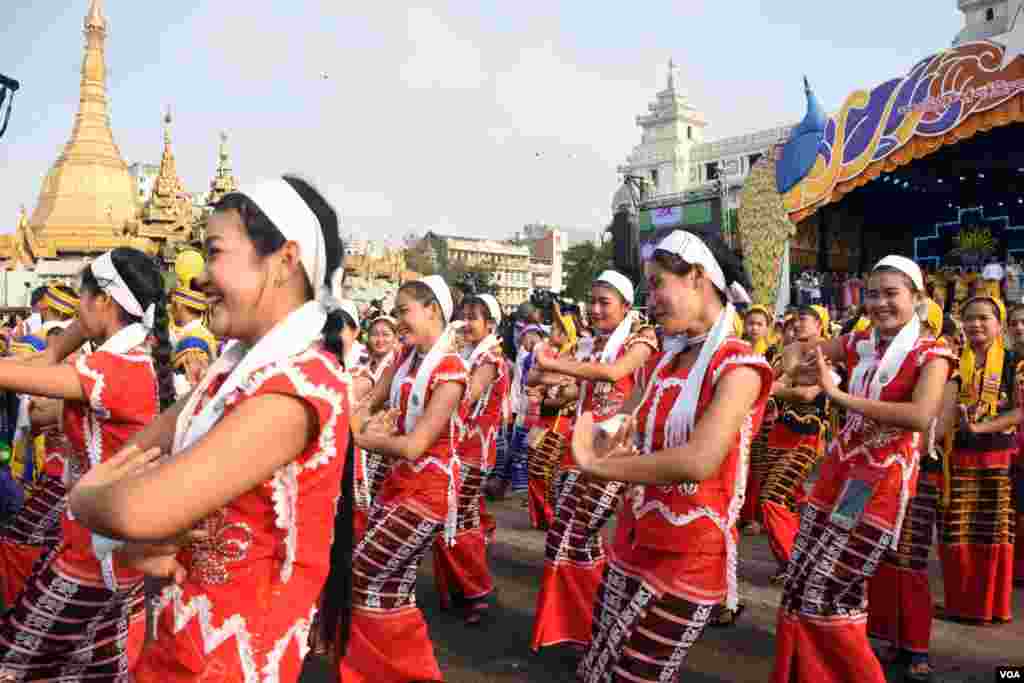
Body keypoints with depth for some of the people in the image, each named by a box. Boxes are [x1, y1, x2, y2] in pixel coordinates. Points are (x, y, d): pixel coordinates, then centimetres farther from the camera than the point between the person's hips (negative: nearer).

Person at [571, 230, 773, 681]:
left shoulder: (739, 367, -16)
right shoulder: (660, 364, 8)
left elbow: (699, 461, -31)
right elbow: (605, 444, 10)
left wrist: (596, 464, -21)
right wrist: (606, 444, -15)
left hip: (689, 560, -7)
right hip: (632, 547, 7)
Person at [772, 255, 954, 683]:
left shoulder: (930, 355, -9)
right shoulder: (859, 344, 8)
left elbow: (921, 415, -28)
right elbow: (796, 351, 21)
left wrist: (838, 394, -27)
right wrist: (794, 364, -4)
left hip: (884, 478, -6)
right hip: (838, 469, 6)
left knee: (831, 587, -6)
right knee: (801, 579, 10)